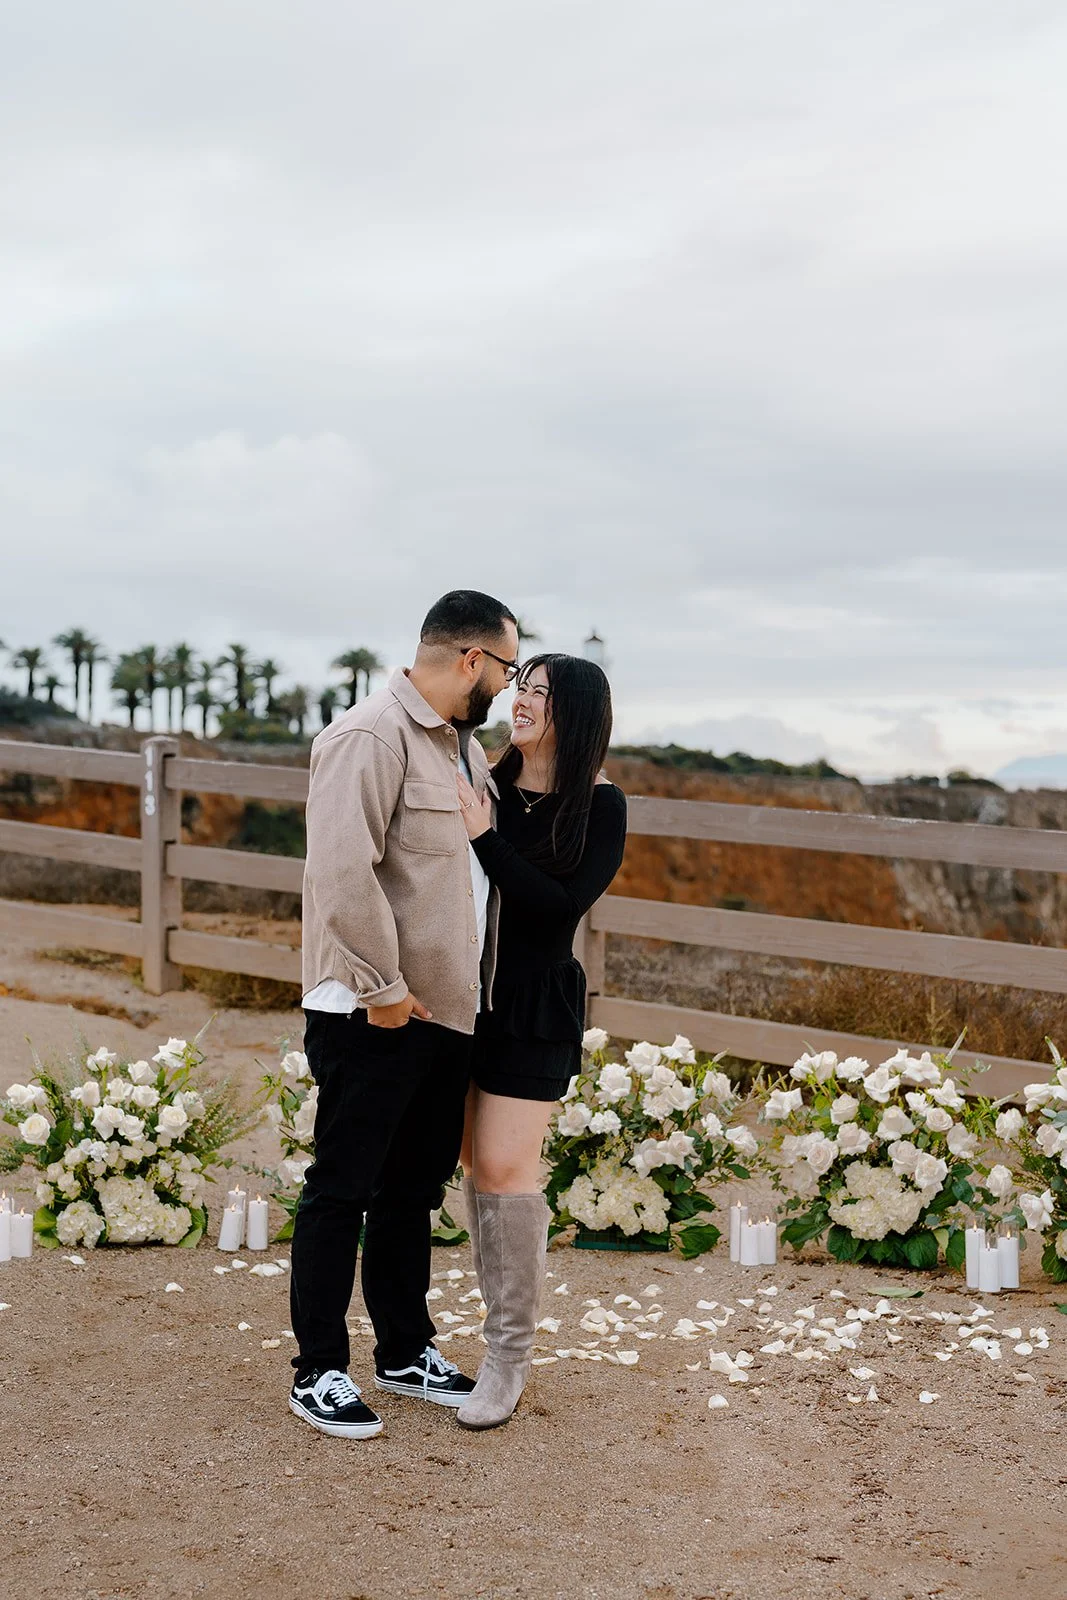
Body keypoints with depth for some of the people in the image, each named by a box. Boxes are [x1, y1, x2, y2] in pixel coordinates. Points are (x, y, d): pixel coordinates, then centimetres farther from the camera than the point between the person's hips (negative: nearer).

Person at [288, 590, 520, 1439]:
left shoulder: (465, 748, 15)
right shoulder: (373, 736, -15)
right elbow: (343, 871, -23)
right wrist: (381, 987, -21)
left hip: (447, 1012, 9)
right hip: (375, 1017, -9)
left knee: (413, 1191, 18)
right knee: (342, 1191, 2)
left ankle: (406, 1351, 31)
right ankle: (318, 1371, 12)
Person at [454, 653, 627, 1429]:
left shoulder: (600, 807, -6)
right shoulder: (484, 784, 3)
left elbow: (559, 908, -17)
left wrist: (487, 837, -20)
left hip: (537, 1007, -4)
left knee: (507, 1167, -7)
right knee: (479, 1165, 8)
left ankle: (509, 1357, 3)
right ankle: (507, 1332, 21)